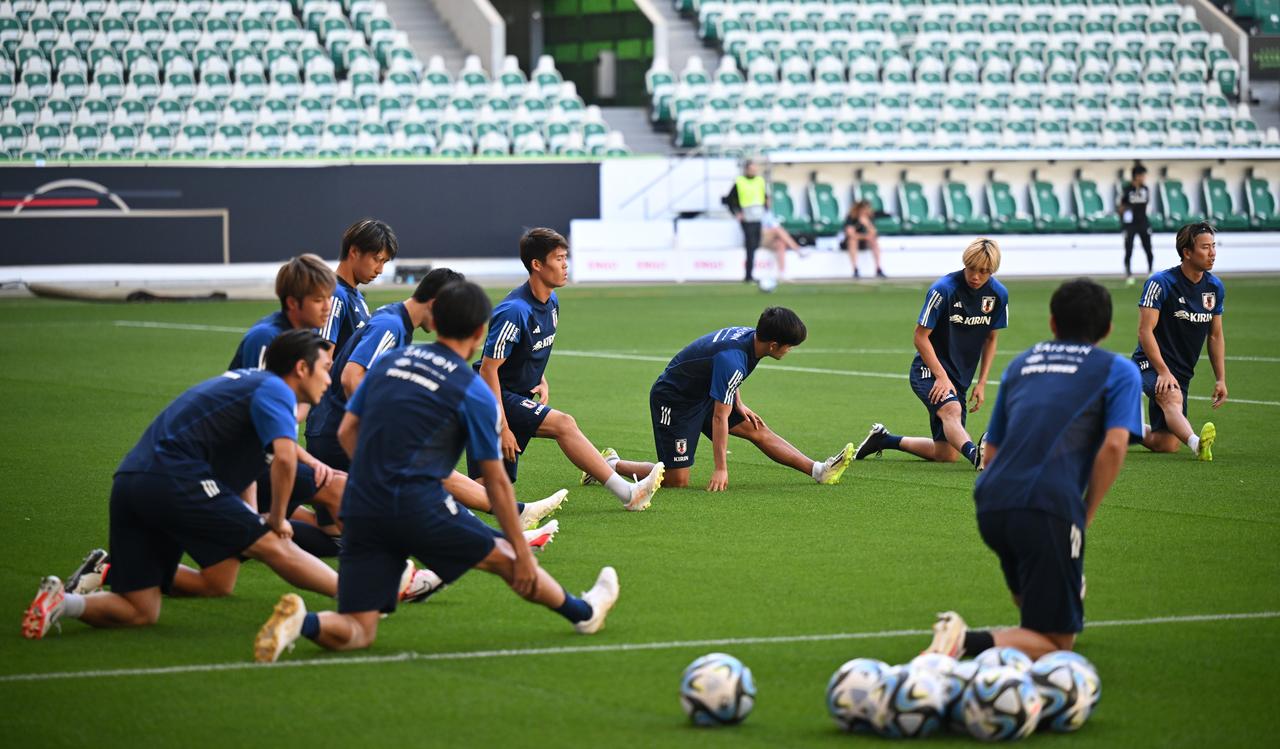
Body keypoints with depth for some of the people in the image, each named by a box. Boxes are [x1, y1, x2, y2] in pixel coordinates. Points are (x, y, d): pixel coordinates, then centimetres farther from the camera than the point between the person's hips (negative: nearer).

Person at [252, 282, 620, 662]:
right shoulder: (474, 392, -2)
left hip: (360, 510, 4)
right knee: (506, 557, 20)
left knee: (356, 633, 5)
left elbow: (346, 431, 15)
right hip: (420, 508, -4)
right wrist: (523, 553, 9)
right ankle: (584, 612, 38)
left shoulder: (389, 360, 13)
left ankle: (300, 622, -24)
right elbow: (496, 482, 2)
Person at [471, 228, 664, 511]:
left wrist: (542, 381, 5)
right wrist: (502, 427, -22)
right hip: (498, 397, -10)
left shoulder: (551, 303, 7)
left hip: (519, 397, 10)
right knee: (563, 423, -24)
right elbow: (488, 370, -20)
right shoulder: (514, 312, -21)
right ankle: (626, 493, -24)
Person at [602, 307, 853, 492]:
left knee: (757, 429, 2)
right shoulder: (732, 360, -34)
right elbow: (719, 417, -30)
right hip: (674, 399, -9)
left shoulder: (749, 335, -6)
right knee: (677, 481, -10)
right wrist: (721, 469, -27)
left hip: (703, 393, 9)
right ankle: (611, 465, 3)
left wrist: (739, 404, 10)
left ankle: (819, 470, 2)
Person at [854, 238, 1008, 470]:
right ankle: (975, 455, -63)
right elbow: (921, 337, -14)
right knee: (951, 409, -39)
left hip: (960, 377, 6)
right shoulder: (943, 289, -18)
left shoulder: (998, 294, -2)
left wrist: (982, 383, 6)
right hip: (929, 370, -6)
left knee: (945, 454, 6)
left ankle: (883, 440, 25)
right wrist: (942, 377, -20)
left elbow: (990, 339, 12)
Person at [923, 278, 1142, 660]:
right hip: (1051, 509, -6)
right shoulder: (1118, 371, 11)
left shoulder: (1021, 363, 26)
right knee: (1055, 643, -1)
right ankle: (971, 643, -26)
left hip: (990, 503, 6)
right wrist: (1086, 516, 3)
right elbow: (1113, 446, -6)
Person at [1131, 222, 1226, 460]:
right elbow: (1145, 331, -17)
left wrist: (1221, 379, 11)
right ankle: (1196, 443, -63)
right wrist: (1163, 372, -25)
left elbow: (1215, 336, 16)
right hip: (1151, 363, -7)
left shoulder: (1215, 287, 7)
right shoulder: (1160, 283, -13)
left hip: (1183, 372, 7)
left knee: (1166, 445, 0)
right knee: (1172, 397, -39)